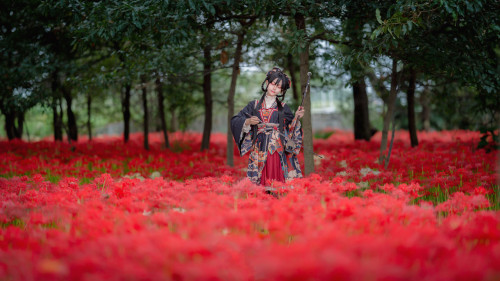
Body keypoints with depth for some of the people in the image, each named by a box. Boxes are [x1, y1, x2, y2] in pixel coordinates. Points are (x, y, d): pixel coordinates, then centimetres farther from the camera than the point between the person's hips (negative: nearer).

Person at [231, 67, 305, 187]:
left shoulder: (283, 108, 12)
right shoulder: (254, 105, 12)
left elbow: (290, 129, 7)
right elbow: (235, 121, 9)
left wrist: (296, 118, -9)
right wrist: (248, 122, -8)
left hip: (277, 150, 0)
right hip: (260, 149, 0)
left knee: (276, 181, -11)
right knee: (259, 183, -8)